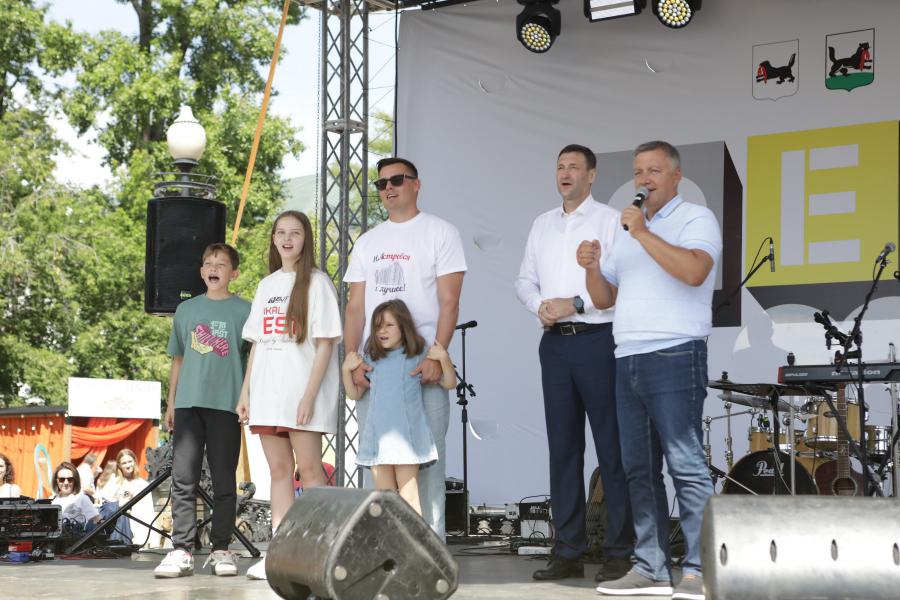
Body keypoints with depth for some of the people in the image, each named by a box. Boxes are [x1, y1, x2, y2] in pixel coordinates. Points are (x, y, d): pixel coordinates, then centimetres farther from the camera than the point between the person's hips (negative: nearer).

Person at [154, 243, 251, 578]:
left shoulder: (244, 311, 5)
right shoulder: (186, 310, 14)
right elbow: (178, 359, 18)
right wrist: (170, 403, 14)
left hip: (225, 404, -3)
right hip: (188, 403, 3)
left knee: (223, 481, 2)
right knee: (183, 480, -2)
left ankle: (221, 550, 8)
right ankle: (181, 551, -2)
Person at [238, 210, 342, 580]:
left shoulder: (316, 282, -1)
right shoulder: (266, 286, 17)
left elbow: (325, 343, -7)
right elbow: (257, 343, 17)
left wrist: (309, 395, -15)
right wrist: (246, 392, 9)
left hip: (302, 389, -6)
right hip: (267, 390, 6)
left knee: (308, 467, -8)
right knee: (279, 469, 4)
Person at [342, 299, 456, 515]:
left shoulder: (417, 356, 3)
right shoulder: (372, 360, 15)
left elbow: (449, 383, 3)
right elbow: (354, 394, 20)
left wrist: (443, 357, -11)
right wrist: (347, 369, 5)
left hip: (406, 438, -4)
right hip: (378, 438, 4)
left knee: (408, 498, -7)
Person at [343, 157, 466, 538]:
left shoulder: (440, 233, 3)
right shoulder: (368, 242, 18)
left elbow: (449, 303, -4)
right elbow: (355, 306, 14)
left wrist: (436, 356, -17)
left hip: (423, 366, -5)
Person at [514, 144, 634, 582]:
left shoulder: (610, 221, -2)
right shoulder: (543, 224, 16)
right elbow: (525, 279, 17)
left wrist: (577, 304, -15)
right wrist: (539, 306, -2)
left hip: (597, 341, -6)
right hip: (555, 343, 6)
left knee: (611, 448, -4)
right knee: (563, 447, 6)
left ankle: (619, 552, -2)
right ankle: (567, 551, 11)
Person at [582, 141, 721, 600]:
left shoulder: (695, 219, 2)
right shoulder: (626, 230, 23)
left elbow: (694, 271, -18)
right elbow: (604, 299, 23)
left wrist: (643, 233, -15)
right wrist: (592, 268, 3)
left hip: (674, 356, -8)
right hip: (628, 360, 8)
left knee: (685, 464, -11)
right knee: (639, 469, 6)